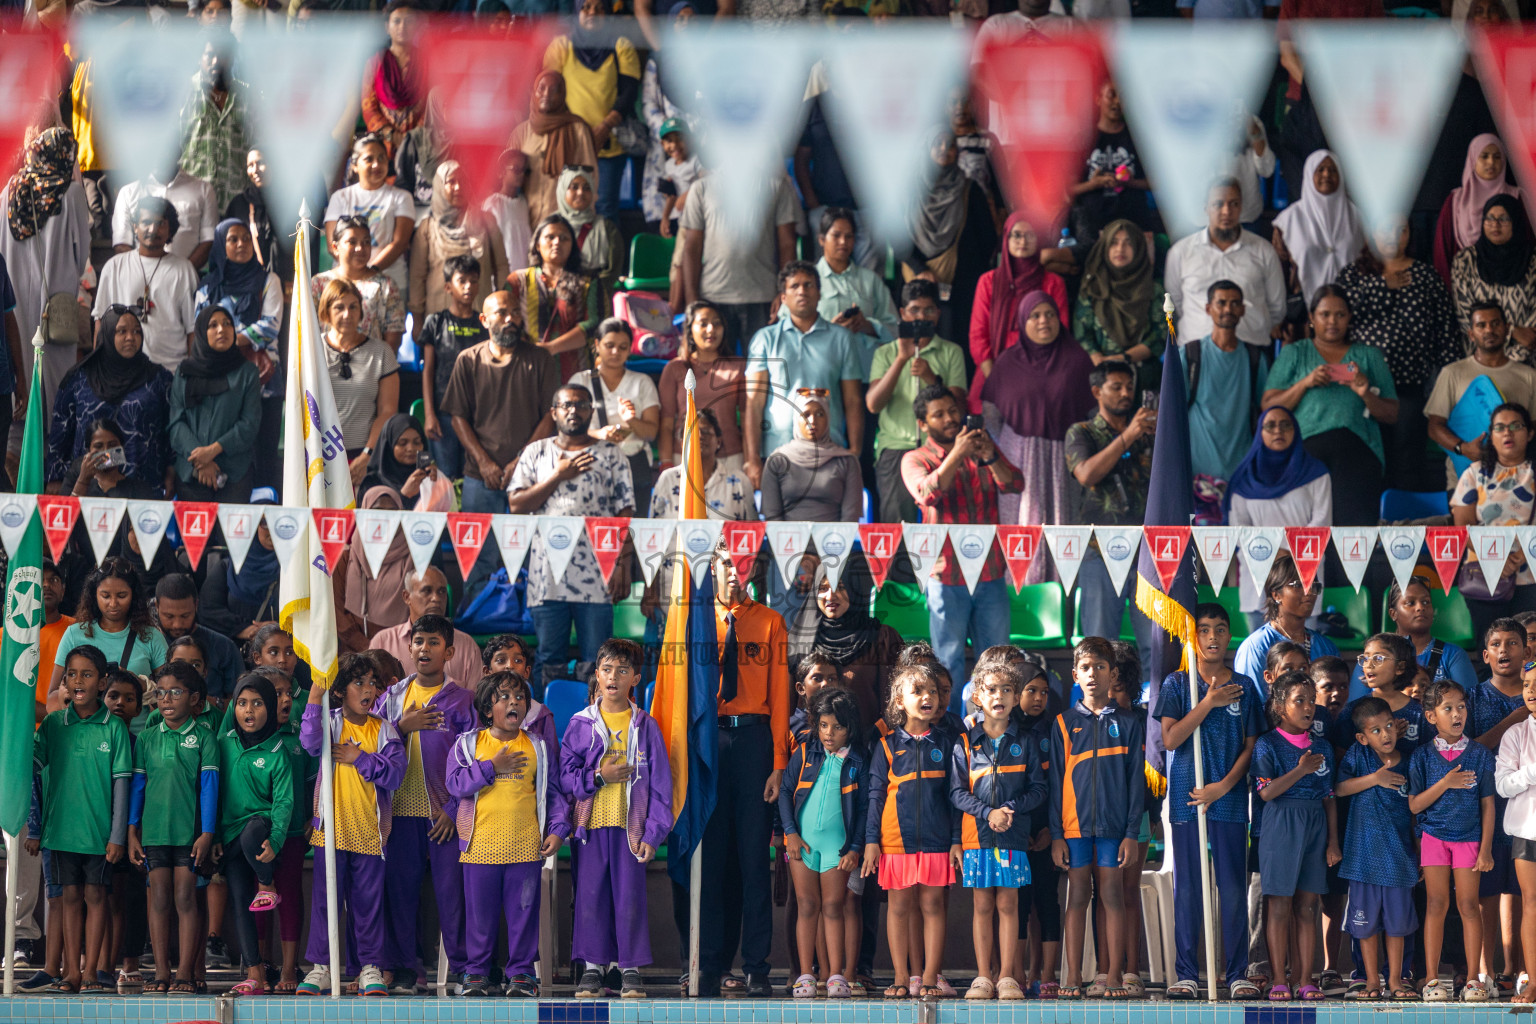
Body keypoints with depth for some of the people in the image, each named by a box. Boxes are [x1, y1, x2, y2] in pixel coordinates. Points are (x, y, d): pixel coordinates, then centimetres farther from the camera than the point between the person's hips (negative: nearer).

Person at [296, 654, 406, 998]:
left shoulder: (383, 730, 3)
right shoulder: (331, 722, 0)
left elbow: (395, 772, -7)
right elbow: (311, 743, -22)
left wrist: (359, 759, -13)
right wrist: (315, 696, -28)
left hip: (369, 830, 1)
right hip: (331, 826, -1)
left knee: (369, 899, 6)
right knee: (326, 896, 3)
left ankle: (370, 966, 14)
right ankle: (321, 966, 10)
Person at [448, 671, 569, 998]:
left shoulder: (538, 747, 9)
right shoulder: (467, 744, 5)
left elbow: (553, 793, 11)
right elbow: (455, 784, -7)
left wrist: (557, 829, 0)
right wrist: (492, 767, -12)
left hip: (525, 847, 1)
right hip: (480, 845, -1)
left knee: (523, 910, 4)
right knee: (479, 913, 6)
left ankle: (521, 971, 14)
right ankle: (476, 971, 17)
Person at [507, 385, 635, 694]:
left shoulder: (611, 455, 10)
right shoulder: (537, 453, 14)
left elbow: (624, 513, 5)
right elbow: (516, 505, 3)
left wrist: (622, 565, -5)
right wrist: (559, 476, -5)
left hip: (596, 574, -1)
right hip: (548, 573, 1)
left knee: (596, 663, -4)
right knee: (549, 660, 1)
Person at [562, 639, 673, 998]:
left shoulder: (645, 726, 3)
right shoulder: (580, 724, 4)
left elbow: (660, 783, 3)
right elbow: (565, 776, 2)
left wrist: (653, 833, -4)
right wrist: (598, 776, -15)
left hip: (630, 825, -1)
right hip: (590, 824, 1)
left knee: (630, 897, 1)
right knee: (591, 896, 3)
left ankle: (631, 968, 10)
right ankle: (593, 965, 13)